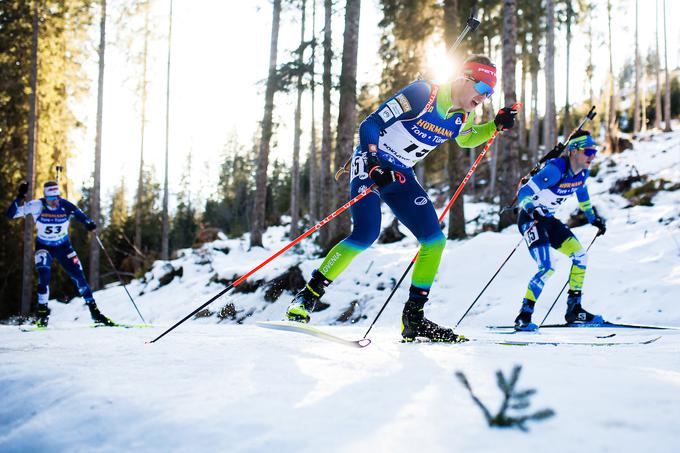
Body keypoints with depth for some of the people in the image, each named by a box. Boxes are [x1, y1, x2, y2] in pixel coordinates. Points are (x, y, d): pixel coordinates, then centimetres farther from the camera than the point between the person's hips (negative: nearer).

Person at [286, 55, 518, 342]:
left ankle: (413, 318, 3)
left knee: (434, 240, -5)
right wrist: (373, 165, -34)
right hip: (369, 165, -7)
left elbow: (465, 140, 28)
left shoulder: (464, 117, 2)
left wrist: (495, 126, 11)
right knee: (366, 234, -25)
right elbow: (370, 124, -20)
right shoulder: (422, 94, -19)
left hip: (401, 177, 7)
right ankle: (307, 298, -15)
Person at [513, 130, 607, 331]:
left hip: (549, 219, 8)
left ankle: (574, 309, 13)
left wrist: (593, 218, 24)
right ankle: (524, 316, -11)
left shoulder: (583, 171, -2)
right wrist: (533, 212, -46)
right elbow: (524, 193, -29)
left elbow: (581, 192, 21)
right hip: (530, 219, -8)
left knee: (580, 256, 3)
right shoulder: (555, 169, -27)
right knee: (546, 269, -20)